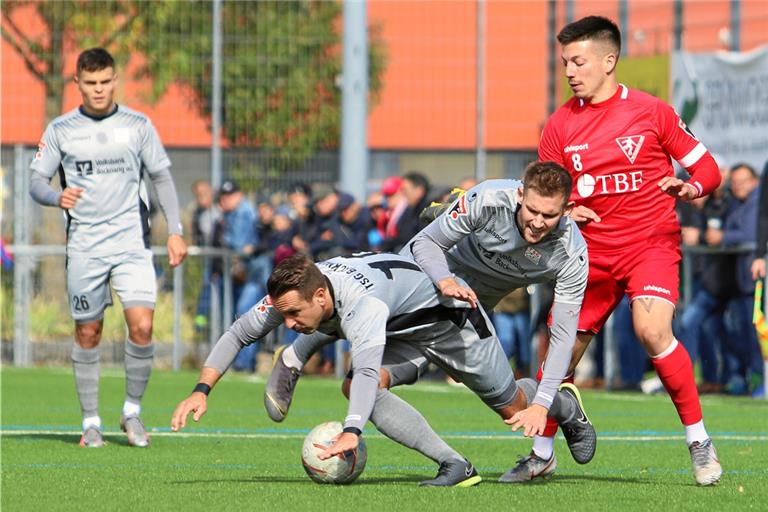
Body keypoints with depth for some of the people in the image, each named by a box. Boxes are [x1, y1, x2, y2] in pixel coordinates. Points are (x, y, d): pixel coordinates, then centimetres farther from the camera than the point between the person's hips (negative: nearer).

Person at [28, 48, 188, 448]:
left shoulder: (138, 125, 5)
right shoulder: (60, 130, 3)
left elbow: (162, 177, 10)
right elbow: (36, 181, 2)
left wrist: (175, 230, 3)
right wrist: (57, 197, -20)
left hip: (131, 242, 0)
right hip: (84, 246, 0)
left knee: (141, 325, -13)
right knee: (87, 334, 3)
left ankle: (132, 411, 5)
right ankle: (90, 421, 14)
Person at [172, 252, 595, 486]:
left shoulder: (363, 303, -45)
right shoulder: (289, 296, -23)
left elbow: (367, 371, -59)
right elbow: (236, 335, -12)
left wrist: (351, 432, -73)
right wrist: (202, 391, -25)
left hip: (447, 314, -7)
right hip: (402, 330, 7)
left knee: (512, 408, 8)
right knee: (354, 387, -20)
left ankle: (565, 405, 46)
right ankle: (454, 466, -13)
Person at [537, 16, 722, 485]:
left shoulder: (651, 111, -3)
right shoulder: (560, 125, 5)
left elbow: (706, 167, 2)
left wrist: (691, 187, -20)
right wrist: (565, 212, -12)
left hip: (651, 242, -4)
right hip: (592, 251, 4)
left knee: (653, 330, -26)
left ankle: (699, 440, -13)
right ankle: (541, 453, 20)